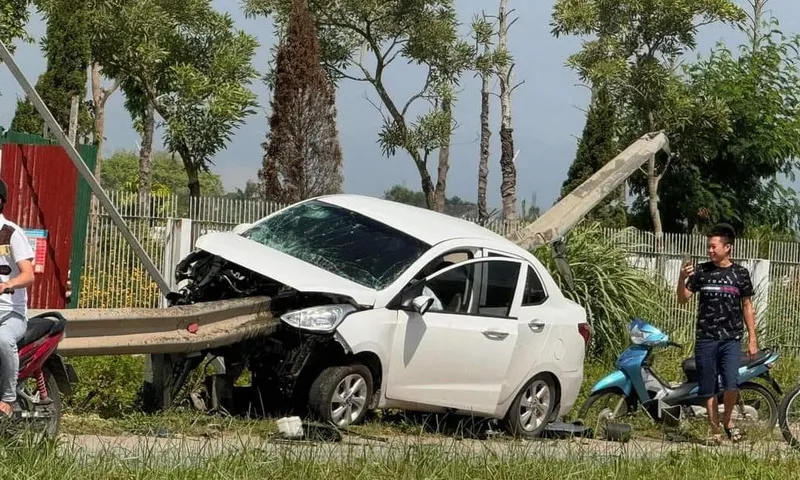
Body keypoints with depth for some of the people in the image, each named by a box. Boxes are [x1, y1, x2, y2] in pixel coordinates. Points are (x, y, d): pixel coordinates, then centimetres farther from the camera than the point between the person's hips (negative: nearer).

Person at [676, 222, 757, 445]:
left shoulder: (740, 273, 3)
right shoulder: (701, 271, 4)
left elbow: (747, 307, 8)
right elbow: (683, 299, 3)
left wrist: (752, 339, 5)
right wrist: (682, 279, -16)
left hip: (731, 338, -1)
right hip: (705, 338, 1)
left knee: (731, 385, -15)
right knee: (709, 389, 4)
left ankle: (727, 419, 10)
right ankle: (714, 430, 17)